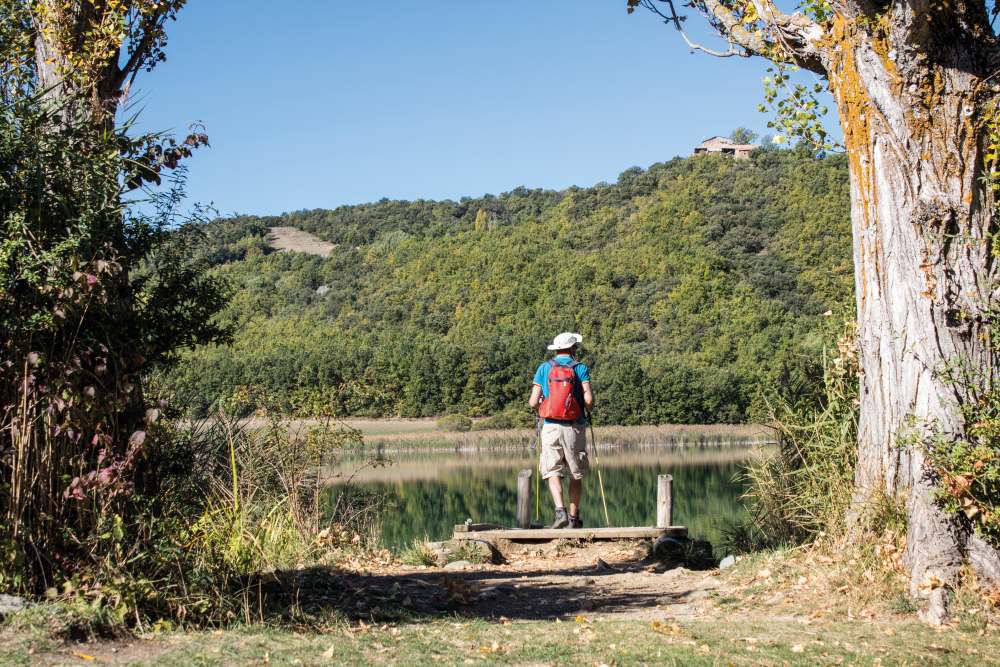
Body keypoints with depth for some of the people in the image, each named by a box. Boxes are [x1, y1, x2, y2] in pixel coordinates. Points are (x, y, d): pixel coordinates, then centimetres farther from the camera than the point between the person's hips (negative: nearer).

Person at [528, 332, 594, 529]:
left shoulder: (544, 368, 5)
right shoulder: (580, 368, 1)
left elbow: (533, 402, -1)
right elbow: (589, 399, -11)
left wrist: (539, 406, 22)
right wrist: (587, 409, 12)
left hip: (551, 426, 0)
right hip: (575, 428, 0)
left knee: (553, 472, 2)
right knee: (576, 475, 12)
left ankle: (560, 511, -18)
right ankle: (574, 517, 16)